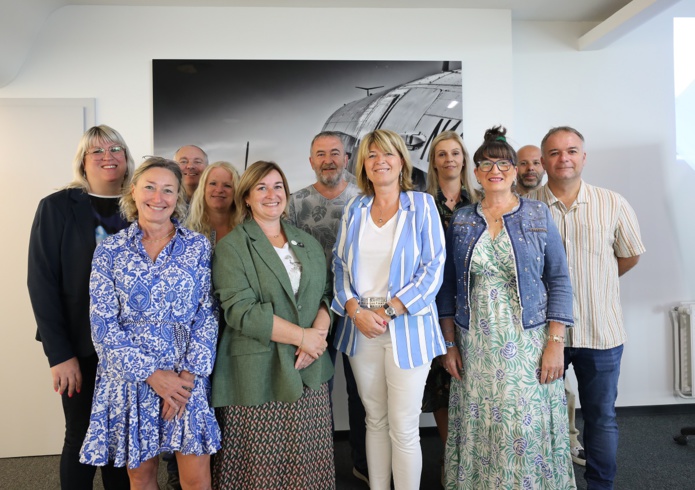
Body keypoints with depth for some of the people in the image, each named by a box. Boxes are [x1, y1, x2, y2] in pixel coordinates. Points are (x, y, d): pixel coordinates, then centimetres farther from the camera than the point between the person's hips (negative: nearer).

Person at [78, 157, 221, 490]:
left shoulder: (198, 246, 1)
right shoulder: (109, 250, 0)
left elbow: (206, 315, -1)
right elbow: (103, 324, -4)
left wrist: (188, 374, -11)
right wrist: (151, 374, -12)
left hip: (187, 377, 0)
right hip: (130, 379, 0)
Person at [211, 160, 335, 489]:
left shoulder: (308, 243, 13)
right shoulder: (232, 247, -4)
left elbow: (324, 295, 10)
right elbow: (240, 310, -14)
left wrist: (318, 333, -11)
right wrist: (302, 336, -15)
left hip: (308, 372, 4)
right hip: (258, 373, -4)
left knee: (306, 463, 9)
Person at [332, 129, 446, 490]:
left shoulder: (422, 205, 0)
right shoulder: (353, 210, 9)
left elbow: (433, 268, -6)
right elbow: (340, 266, 8)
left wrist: (389, 310, -13)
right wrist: (356, 311, -8)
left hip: (407, 328, -3)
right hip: (361, 327, 3)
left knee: (404, 429, 1)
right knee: (375, 420, 14)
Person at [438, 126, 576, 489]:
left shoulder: (538, 216, 1)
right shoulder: (461, 221, 6)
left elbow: (559, 281, -1)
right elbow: (448, 286, 7)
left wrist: (556, 343, -8)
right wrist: (449, 344, 4)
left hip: (529, 344, -1)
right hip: (475, 347, 2)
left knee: (530, 429, 3)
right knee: (480, 431, 8)